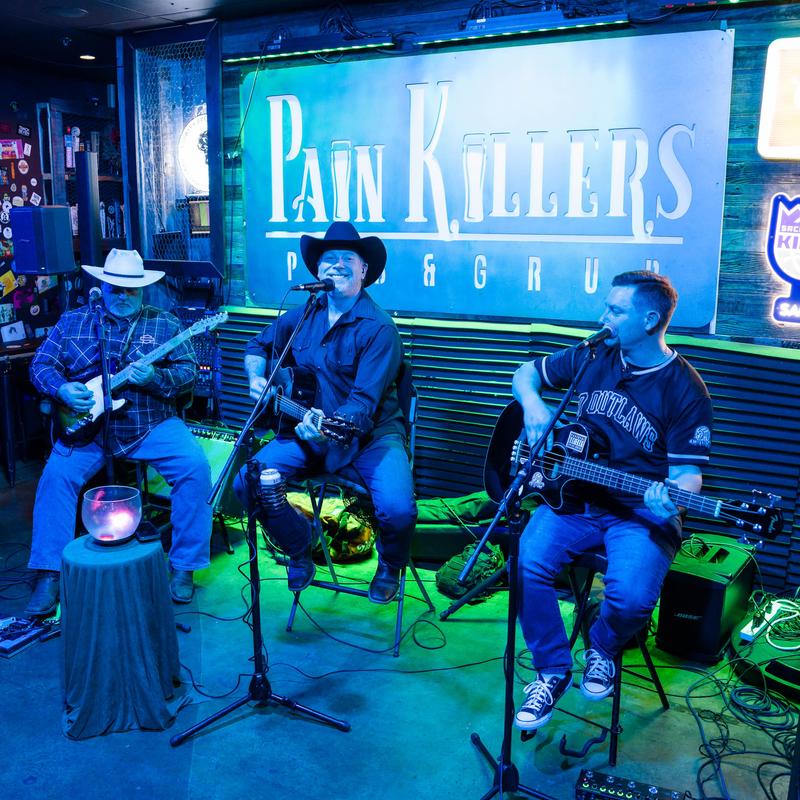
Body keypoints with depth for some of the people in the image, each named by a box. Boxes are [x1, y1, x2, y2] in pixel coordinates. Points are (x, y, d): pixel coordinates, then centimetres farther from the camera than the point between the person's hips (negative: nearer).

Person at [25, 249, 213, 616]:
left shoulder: (164, 324, 7)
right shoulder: (73, 321, 10)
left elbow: (189, 372, 0)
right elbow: (41, 364, 8)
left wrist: (155, 378, -20)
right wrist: (62, 388, -14)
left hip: (152, 424, -1)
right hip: (87, 424, 1)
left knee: (196, 468, -23)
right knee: (58, 474, -24)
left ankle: (184, 566, -10)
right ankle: (49, 575, -11)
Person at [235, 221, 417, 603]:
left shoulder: (378, 328, -14)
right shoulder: (302, 315, 5)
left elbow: (364, 402, -22)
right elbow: (258, 347, 21)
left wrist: (327, 426, -40)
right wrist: (256, 379, 1)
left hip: (370, 433, -5)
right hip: (307, 428, 5)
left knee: (397, 509, -29)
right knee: (246, 482, -15)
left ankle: (390, 566, 11)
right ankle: (300, 548, 15)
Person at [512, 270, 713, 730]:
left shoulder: (685, 390, -7)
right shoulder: (592, 357, 5)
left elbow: (689, 471, -6)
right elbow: (527, 373, 18)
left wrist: (671, 499, -30)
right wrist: (533, 404, -4)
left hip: (642, 511, -3)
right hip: (574, 496, 3)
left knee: (633, 597, -29)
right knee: (527, 563, -23)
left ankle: (603, 649, 10)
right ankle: (553, 670, 0)